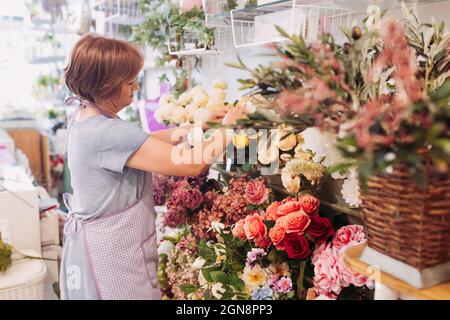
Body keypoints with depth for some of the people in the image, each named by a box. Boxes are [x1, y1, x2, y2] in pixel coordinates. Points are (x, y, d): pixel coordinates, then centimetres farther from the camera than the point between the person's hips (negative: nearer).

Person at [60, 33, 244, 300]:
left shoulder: (84, 118, 2)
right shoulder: (108, 133, -28)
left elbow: (143, 142, 11)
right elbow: (192, 165, -27)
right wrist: (226, 128, -11)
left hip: (91, 244, 10)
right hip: (113, 257, -10)